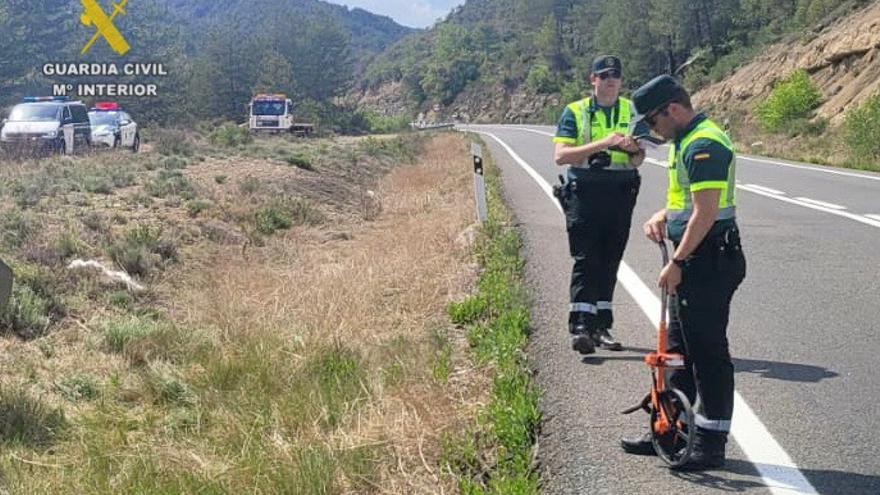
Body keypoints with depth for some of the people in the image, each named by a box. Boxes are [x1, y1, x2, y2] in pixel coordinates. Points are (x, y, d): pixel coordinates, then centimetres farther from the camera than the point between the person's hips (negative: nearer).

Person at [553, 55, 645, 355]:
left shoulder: (632, 111, 11)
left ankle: (601, 327, 16)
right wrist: (602, 143, -20)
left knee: (610, 262, 8)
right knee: (585, 260, -9)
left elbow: (638, 160, 12)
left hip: (621, 195, 3)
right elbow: (561, 155, -10)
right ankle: (580, 326, -11)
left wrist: (633, 150, -13)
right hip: (584, 194, -3)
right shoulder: (575, 112, 1)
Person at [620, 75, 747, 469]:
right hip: (696, 261, 11)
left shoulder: (704, 145, -18)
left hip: (709, 262, -11)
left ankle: (712, 443, 6)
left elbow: (705, 213, -23)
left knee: (707, 351, -3)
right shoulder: (689, 141, 16)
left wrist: (677, 264, -20)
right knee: (678, 346, 16)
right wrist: (662, 216, 9)